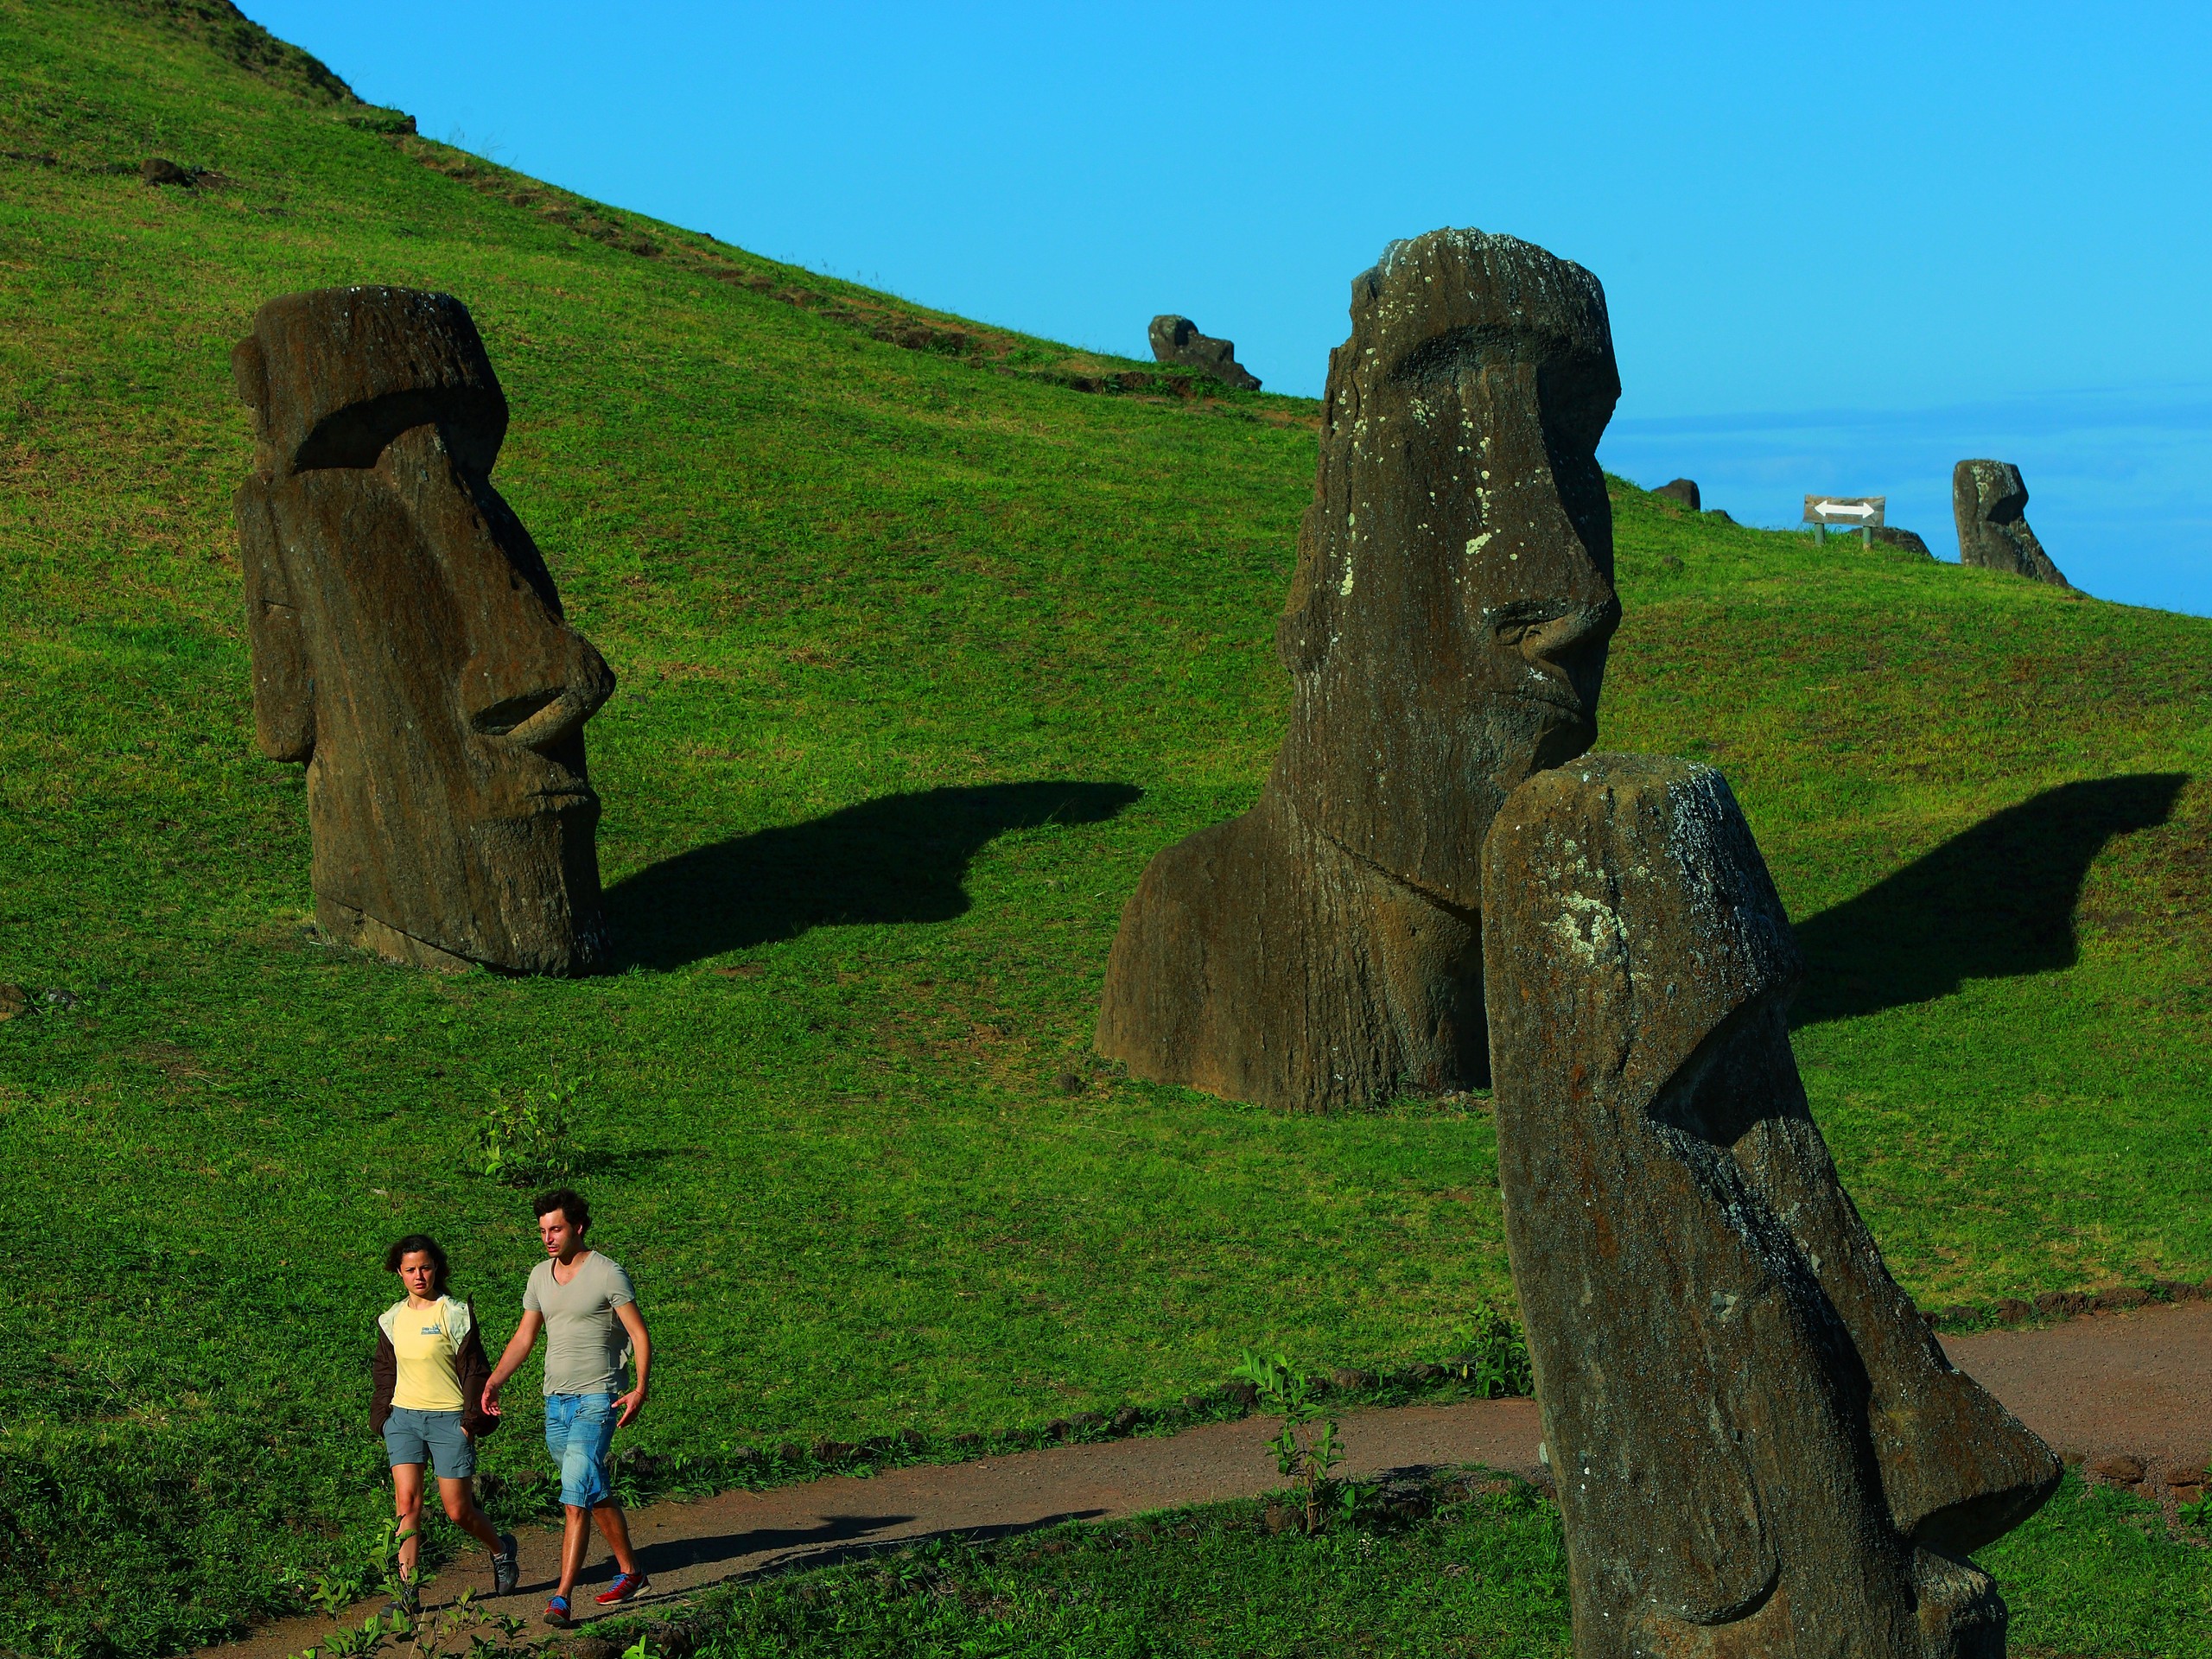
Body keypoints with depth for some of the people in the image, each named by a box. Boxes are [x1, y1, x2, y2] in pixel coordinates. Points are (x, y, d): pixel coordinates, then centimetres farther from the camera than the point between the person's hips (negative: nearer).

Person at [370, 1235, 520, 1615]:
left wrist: (472, 1420, -8)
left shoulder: (454, 1313, -6)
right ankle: (409, 1593, -11)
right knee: (407, 1500, -11)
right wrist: (382, 1418, 11)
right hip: (404, 1417, 4)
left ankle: (500, 1549, 32)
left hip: (449, 1419, -4)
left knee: (458, 1511, 1)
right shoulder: (392, 1319, 8)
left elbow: (474, 1370, -4)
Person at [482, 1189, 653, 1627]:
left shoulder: (607, 1273, -10)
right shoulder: (540, 1276, 9)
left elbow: (639, 1334, -9)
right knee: (596, 1495, 17)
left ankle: (561, 1598, -19)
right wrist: (495, 1380, 2)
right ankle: (630, 1572, 33)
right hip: (556, 1402, 7)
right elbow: (524, 1337, 16)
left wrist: (640, 1389, -21)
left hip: (596, 1400, -7)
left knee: (576, 1499, -16)